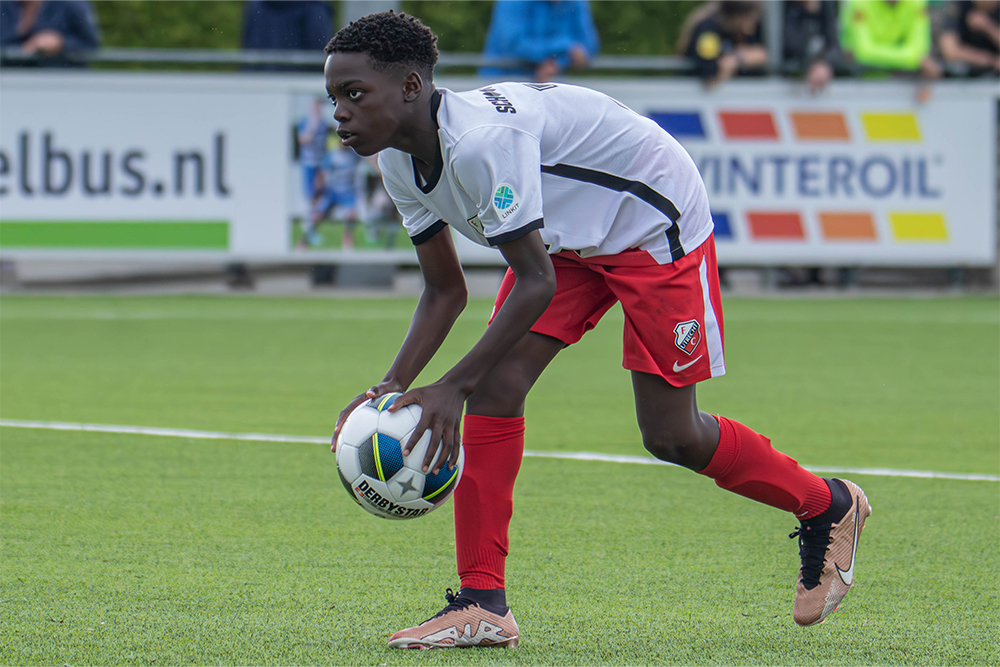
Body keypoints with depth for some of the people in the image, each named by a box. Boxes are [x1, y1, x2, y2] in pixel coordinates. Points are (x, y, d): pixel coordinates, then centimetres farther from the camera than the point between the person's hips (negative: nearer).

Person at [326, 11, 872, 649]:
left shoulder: (481, 141, -37)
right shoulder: (403, 164, -7)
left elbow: (537, 282, -35)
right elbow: (446, 291, 3)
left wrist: (452, 387, -37)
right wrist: (394, 385, -12)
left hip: (657, 223, -8)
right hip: (569, 239, 8)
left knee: (669, 435, -5)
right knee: (495, 385, -11)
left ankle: (828, 507, 21)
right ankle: (482, 603, -9)